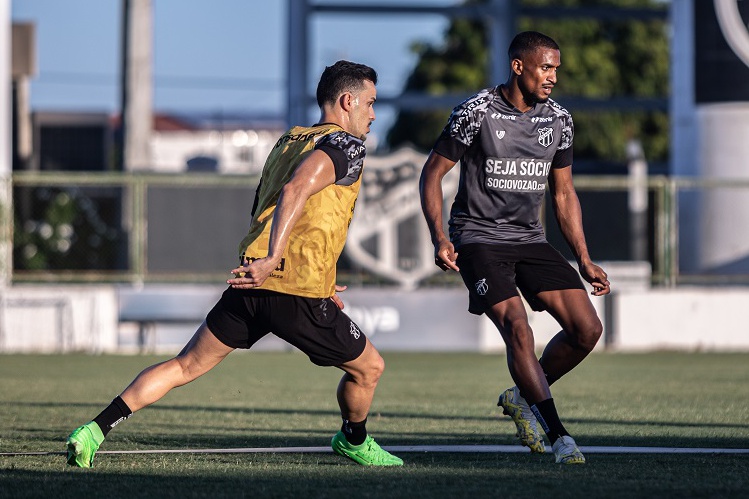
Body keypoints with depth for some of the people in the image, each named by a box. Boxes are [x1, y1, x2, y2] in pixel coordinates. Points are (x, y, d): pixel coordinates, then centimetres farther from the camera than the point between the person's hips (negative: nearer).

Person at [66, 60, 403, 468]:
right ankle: (353, 442, 38)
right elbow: (295, 191, -21)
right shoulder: (346, 144, -3)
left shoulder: (288, 140, 22)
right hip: (301, 296, -7)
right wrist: (271, 261, -28)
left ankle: (95, 430, -1)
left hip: (252, 282, 7)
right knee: (368, 367, 16)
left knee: (185, 365, 10)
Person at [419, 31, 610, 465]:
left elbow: (564, 194, 14)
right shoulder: (476, 112, -11)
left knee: (588, 329, -7)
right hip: (479, 238, -6)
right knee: (518, 328, -23)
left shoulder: (559, 120, 4)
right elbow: (432, 173, -5)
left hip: (531, 239, 6)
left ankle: (523, 398, 15)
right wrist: (440, 239, -17)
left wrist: (584, 261, 10)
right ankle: (559, 436, -17)